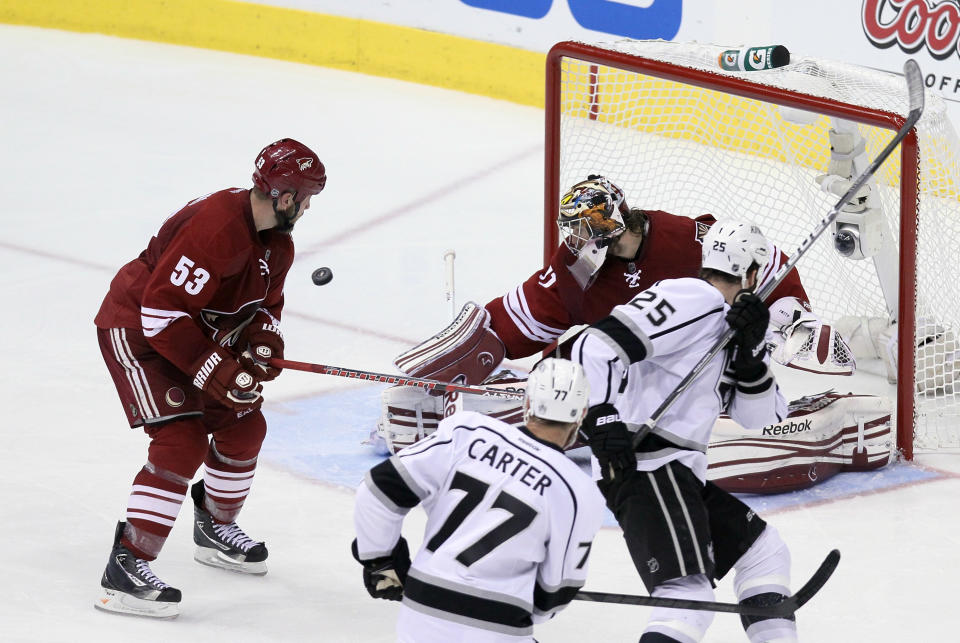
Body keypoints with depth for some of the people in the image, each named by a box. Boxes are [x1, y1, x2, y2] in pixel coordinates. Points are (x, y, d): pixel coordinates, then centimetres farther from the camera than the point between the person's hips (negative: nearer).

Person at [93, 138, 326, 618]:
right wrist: (212, 369, -31)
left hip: (199, 335, 10)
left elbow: (265, 302, 14)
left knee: (244, 426, 13)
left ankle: (214, 529, 36)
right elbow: (162, 311, -33)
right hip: (135, 331, -10)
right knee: (182, 443, -20)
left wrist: (262, 342, -8)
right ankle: (125, 569, -19)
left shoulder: (277, 244, 0)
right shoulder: (215, 228, -32)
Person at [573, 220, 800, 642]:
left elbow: (762, 416, 18)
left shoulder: (729, 322, 21)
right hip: (641, 467, -11)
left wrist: (751, 351, 3)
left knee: (764, 552, 22)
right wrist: (602, 418, -26)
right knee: (689, 594, -25)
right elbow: (596, 346, -19)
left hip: (679, 472, 11)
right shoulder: (695, 300, -10)